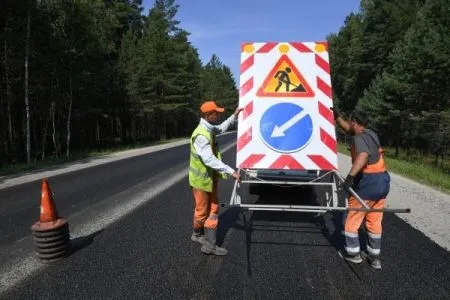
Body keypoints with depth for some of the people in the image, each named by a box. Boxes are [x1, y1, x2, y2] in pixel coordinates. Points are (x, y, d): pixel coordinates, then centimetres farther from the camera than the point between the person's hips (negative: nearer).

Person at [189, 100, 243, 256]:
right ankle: (197, 233, 35)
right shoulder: (201, 135, -28)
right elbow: (210, 160, -36)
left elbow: (221, 128, 27)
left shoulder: (209, 129, 3)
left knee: (213, 208, 9)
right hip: (201, 178, -9)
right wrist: (231, 171, -37)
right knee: (202, 210, 9)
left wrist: (234, 116, 21)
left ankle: (209, 243, 14)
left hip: (210, 177, 9)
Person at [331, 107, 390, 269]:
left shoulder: (359, 138, -15)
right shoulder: (370, 134, 13)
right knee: (374, 221, 17)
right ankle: (374, 257, 27)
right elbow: (349, 129, 29)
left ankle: (353, 253, 20)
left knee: (351, 219, 8)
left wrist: (350, 176, -45)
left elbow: (363, 156, -36)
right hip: (382, 181, 9)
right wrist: (337, 116, 26)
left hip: (368, 183, -9)